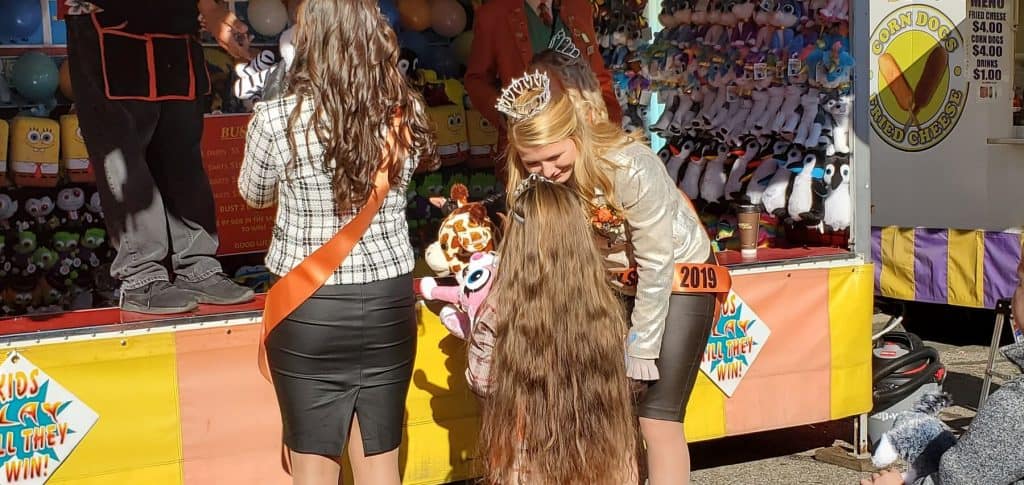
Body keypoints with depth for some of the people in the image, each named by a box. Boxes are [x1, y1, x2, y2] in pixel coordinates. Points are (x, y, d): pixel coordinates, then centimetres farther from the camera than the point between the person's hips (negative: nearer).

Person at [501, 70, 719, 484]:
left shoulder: (632, 168, -32)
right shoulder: (536, 182, -15)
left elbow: (656, 265, -23)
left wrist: (641, 347, -16)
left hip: (680, 277, -5)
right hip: (615, 284, 5)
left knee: (657, 418, -9)